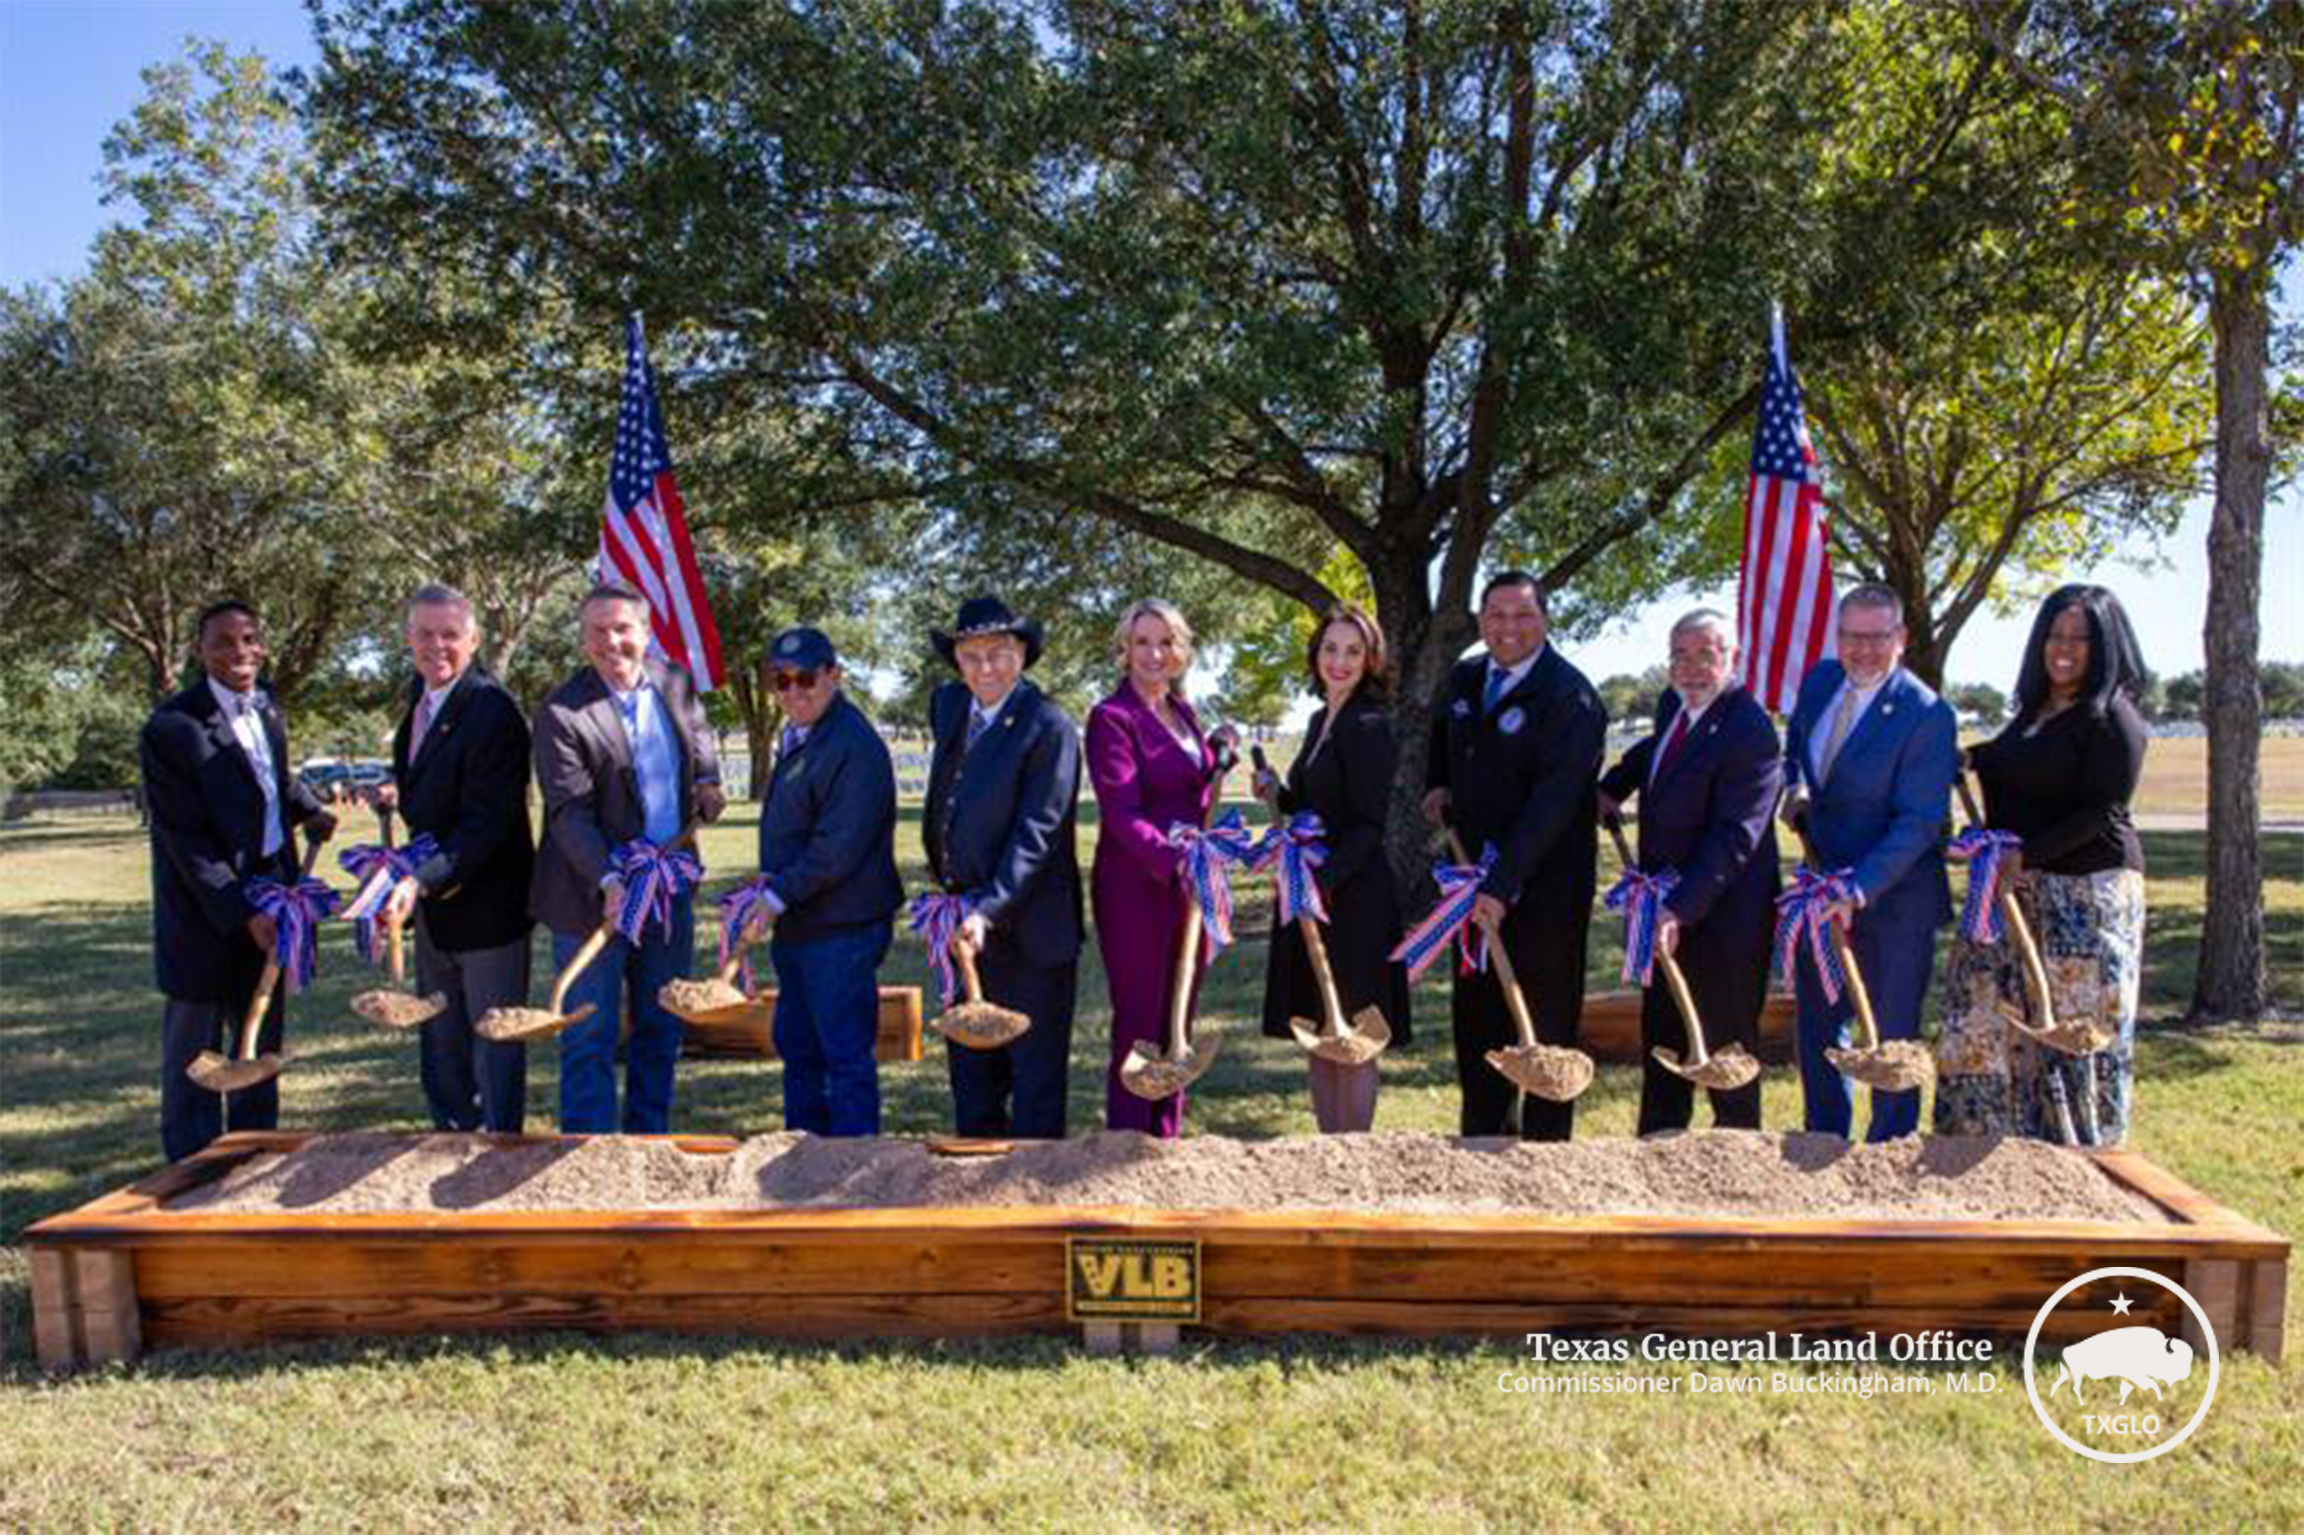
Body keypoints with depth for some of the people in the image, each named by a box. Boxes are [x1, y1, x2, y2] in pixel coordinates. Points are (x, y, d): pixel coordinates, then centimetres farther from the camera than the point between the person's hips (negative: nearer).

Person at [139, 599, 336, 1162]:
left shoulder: (266, 710, 5)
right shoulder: (172, 728, -17)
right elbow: (184, 841, -18)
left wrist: (308, 809, 7)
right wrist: (243, 913, -22)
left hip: (266, 900, 7)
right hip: (204, 917, -7)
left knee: (261, 1040, 18)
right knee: (195, 1047, 8)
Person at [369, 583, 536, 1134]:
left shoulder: (492, 712, -22)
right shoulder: (420, 695, 6)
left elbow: (486, 822, -26)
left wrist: (422, 880, -34)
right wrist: (397, 790, 4)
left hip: (485, 902, -9)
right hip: (432, 903, 9)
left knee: (494, 1043, 5)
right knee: (442, 1041, 21)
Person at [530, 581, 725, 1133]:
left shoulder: (675, 683, 2)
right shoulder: (562, 713, -14)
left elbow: (699, 733, 22)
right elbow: (569, 812, -19)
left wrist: (707, 781, 1)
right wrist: (608, 881, -31)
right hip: (593, 899, -5)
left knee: (661, 1028, 16)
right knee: (590, 1040, 2)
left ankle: (648, 1136, 32)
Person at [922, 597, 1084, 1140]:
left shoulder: (1049, 727, -14)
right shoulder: (948, 706, 7)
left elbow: (1036, 832, -19)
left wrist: (989, 910, -27)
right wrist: (950, 894, 13)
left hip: (1027, 931, -7)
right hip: (964, 921, 7)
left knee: (1036, 1072, 5)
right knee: (969, 1065, 17)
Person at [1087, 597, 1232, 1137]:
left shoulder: (1183, 712, 14)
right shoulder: (1112, 717, -10)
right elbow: (1122, 814, -20)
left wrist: (1218, 754, 5)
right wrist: (1173, 863, -32)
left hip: (1189, 887, 7)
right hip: (1136, 890, -7)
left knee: (1177, 1026, 13)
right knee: (1139, 1028, 0)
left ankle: (1166, 1142, 25)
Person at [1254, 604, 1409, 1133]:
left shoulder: (1370, 726, -12)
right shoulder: (1321, 720, 14)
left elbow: (1369, 824, -17)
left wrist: (1324, 881, -26)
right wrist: (1278, 794, 3)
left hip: (1352, 898, -9)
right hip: (1311, 893, 9)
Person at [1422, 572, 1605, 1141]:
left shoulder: (1569, 695, -17)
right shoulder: (1463, 680, 6)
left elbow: (1552, 802, -25)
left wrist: (1504, 886, -31)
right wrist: (1439, 785, 10)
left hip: (1546, 886, -7)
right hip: (1479, 880, 7)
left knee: (1546, 1020, 2)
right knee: (1474, 1011, 15)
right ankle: (1483, 1130, 30)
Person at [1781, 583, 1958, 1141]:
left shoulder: (1927, 714, -18)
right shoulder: (1820, 680, 2)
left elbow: (1918, 823, -21)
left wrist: (1859, 891, -29)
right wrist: (1797, 789, 3)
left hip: (1893, 900, -6)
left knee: (1892, 1038, 6)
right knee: (1818, 1027, 16)